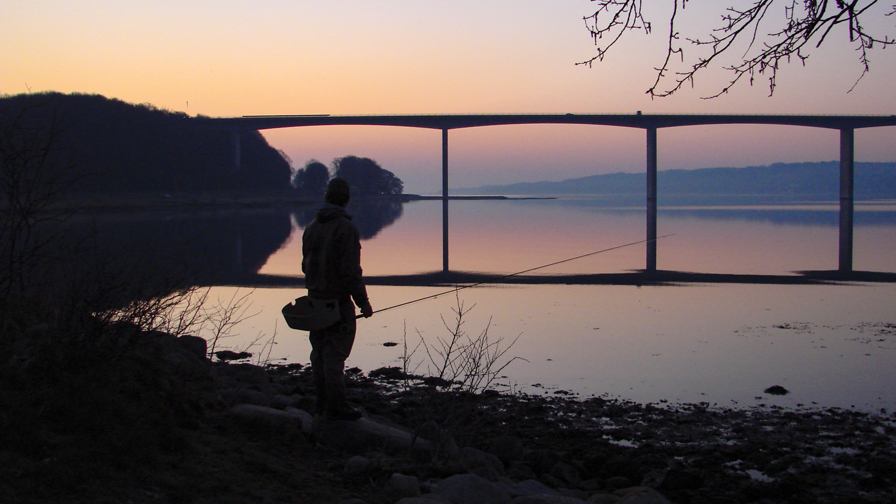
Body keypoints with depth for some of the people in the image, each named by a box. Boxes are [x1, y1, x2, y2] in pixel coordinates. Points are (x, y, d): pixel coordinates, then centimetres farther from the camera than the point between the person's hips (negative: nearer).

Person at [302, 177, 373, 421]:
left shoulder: (312, 227, 8)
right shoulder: (346, 228, -15)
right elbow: (351, 271, -19)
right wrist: (363, 301, -13)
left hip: (315, 299, 7)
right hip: (338, 301, -7)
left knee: (319, 352, 13)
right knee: (335, 353, -4)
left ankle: (322, 402, 20)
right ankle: (336, 405, -1)